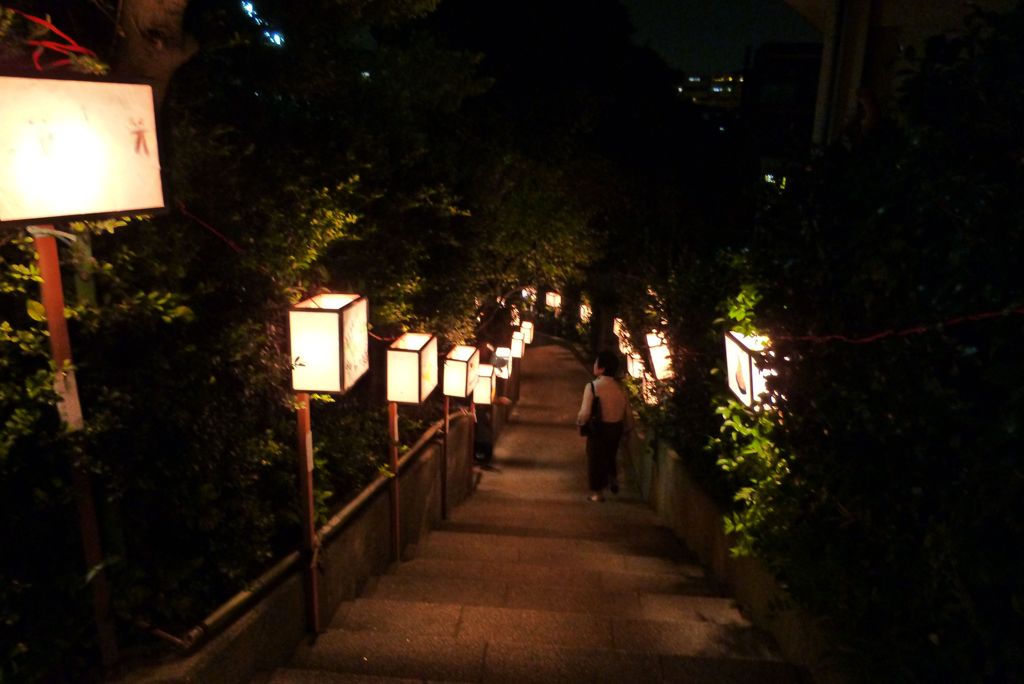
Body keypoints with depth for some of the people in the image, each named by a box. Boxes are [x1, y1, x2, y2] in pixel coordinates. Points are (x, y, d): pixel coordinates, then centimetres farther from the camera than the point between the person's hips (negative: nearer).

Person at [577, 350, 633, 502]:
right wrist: (626, 428, 18)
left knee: (596, 459, 13)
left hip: (598, 427, -4)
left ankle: (598, 492, 24)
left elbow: (585, 412, -21)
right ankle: (613, 478, 26)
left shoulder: (592, 386, -19)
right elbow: (627, 410, 2)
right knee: (610, 456, 30)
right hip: (616, 427, 5)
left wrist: (579, 421, 1)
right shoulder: (620, 386, -4)